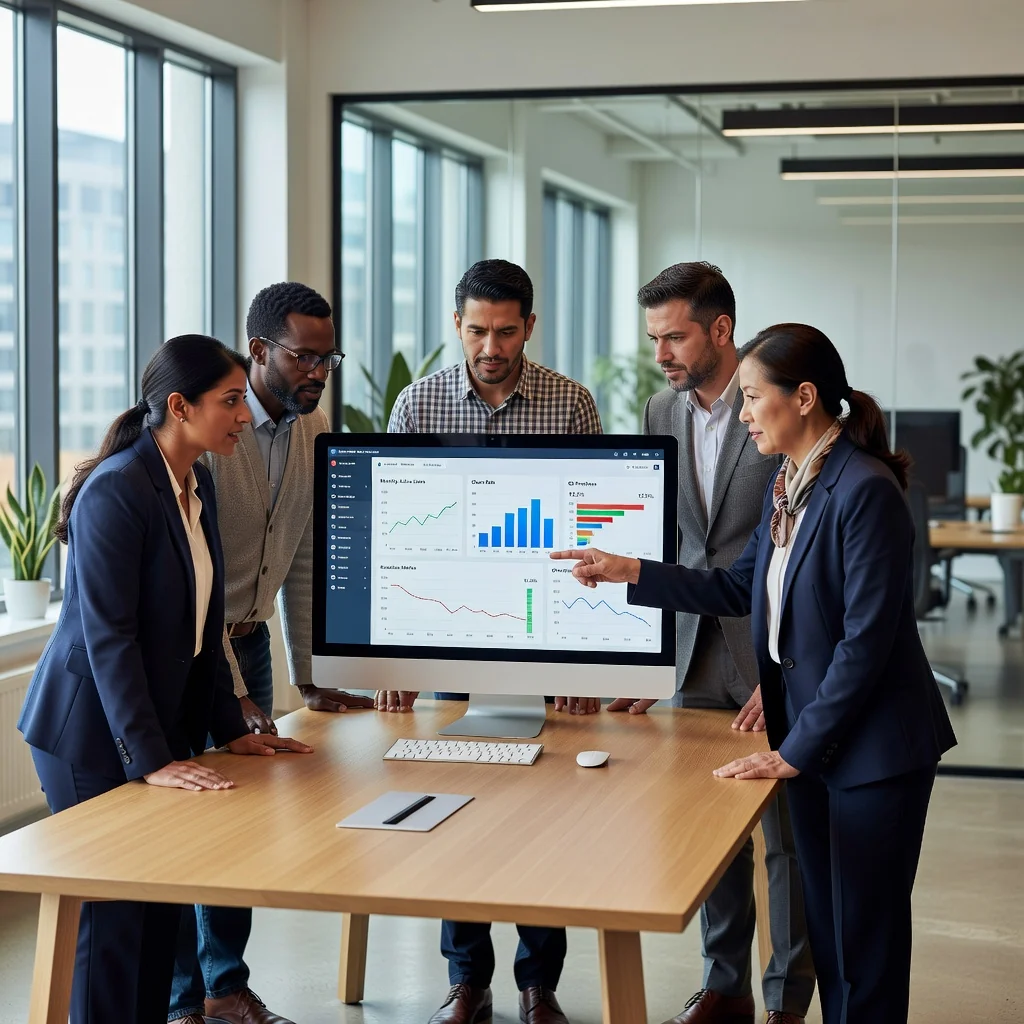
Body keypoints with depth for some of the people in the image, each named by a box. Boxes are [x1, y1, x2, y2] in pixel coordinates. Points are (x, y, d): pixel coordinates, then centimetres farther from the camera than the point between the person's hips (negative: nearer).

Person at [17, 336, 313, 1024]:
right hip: (95, 737, -8)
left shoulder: (198, 485, 8)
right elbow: (107, 634, -24)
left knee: (163, 906, 10)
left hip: (162, 725, 8)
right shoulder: (117, 490, -20)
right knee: (115, 912, -2)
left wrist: (230, 728, 10)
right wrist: (149, 760, -26)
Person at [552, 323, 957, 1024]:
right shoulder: (789, 485, 7)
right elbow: (741, 589, 15)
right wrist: (629, 572, 7)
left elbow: (866, 638, -23)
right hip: (808, 738, 9)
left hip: (875, 745, -9)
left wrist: (795, 750, -18)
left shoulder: (867, 491, -21)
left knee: (866, 938, 3)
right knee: (824, 924, 17)